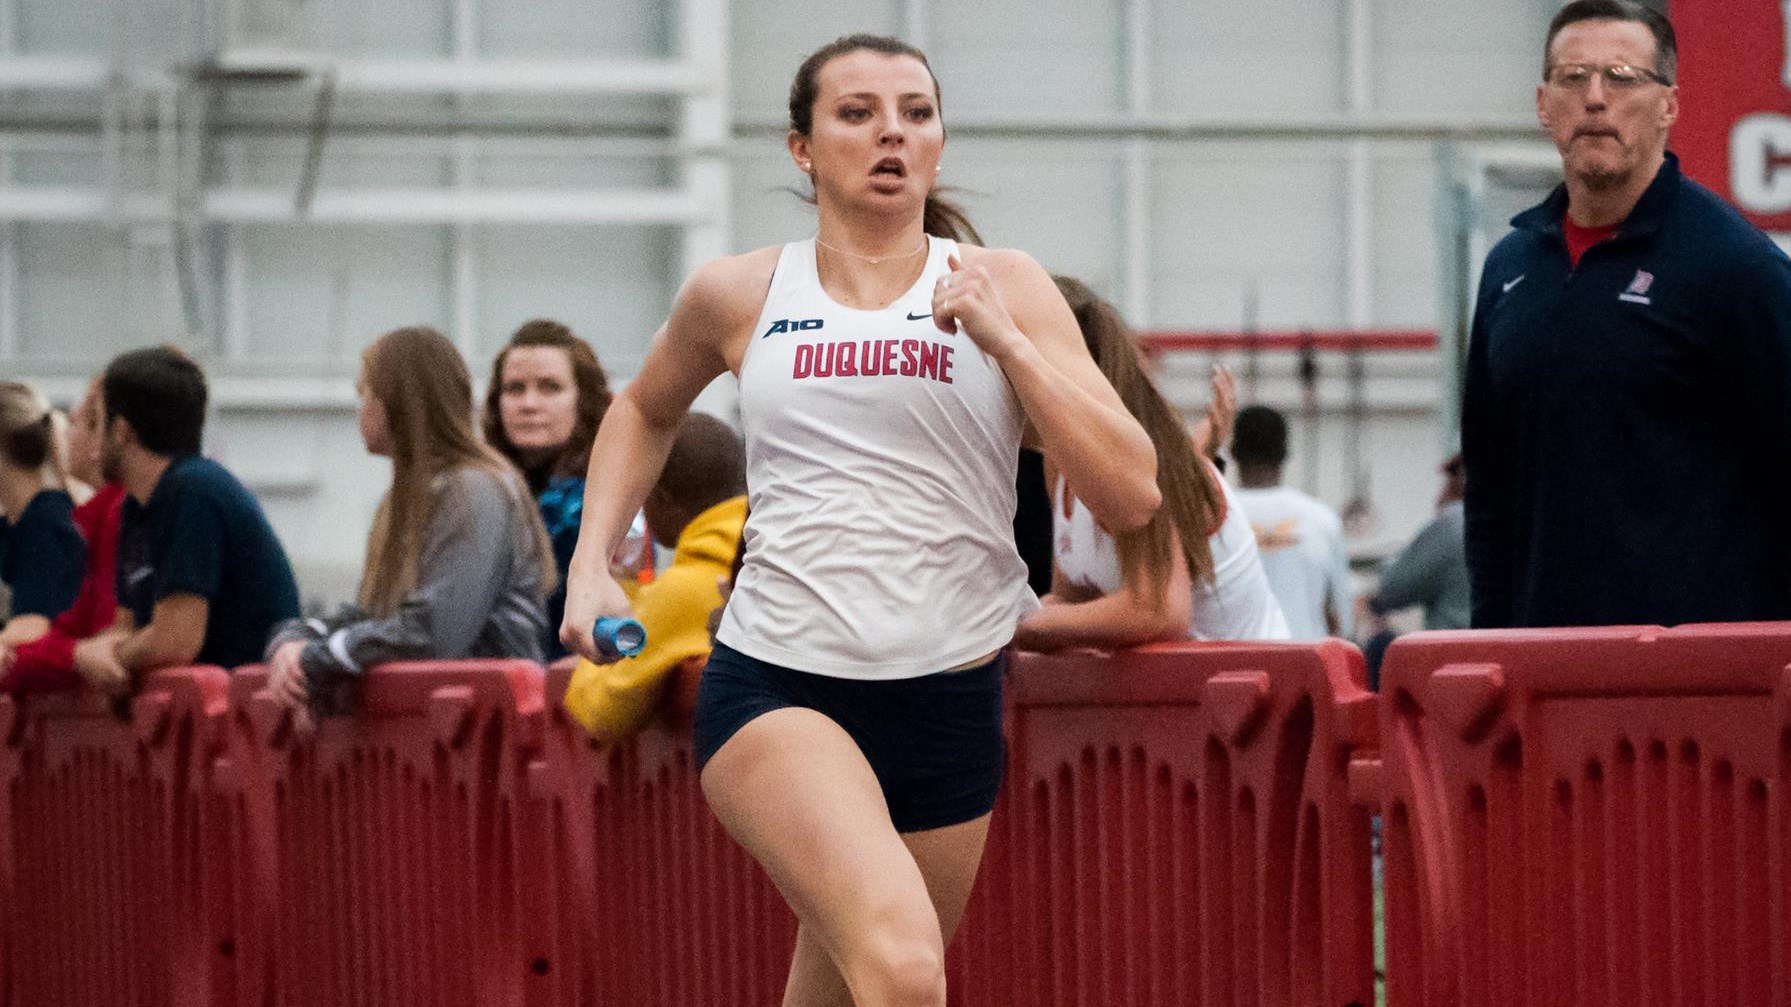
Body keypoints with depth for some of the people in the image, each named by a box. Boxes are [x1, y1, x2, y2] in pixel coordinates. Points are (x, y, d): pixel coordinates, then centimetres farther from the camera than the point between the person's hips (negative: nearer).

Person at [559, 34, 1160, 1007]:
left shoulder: (1002, 287, 3)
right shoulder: (738, 296, 5)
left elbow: (1130, 496, -6)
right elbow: (644, 412, 28)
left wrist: (1004, 339, -13)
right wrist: (591, 564, 15)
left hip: (947, 699, 2)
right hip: (773, 689, -2)